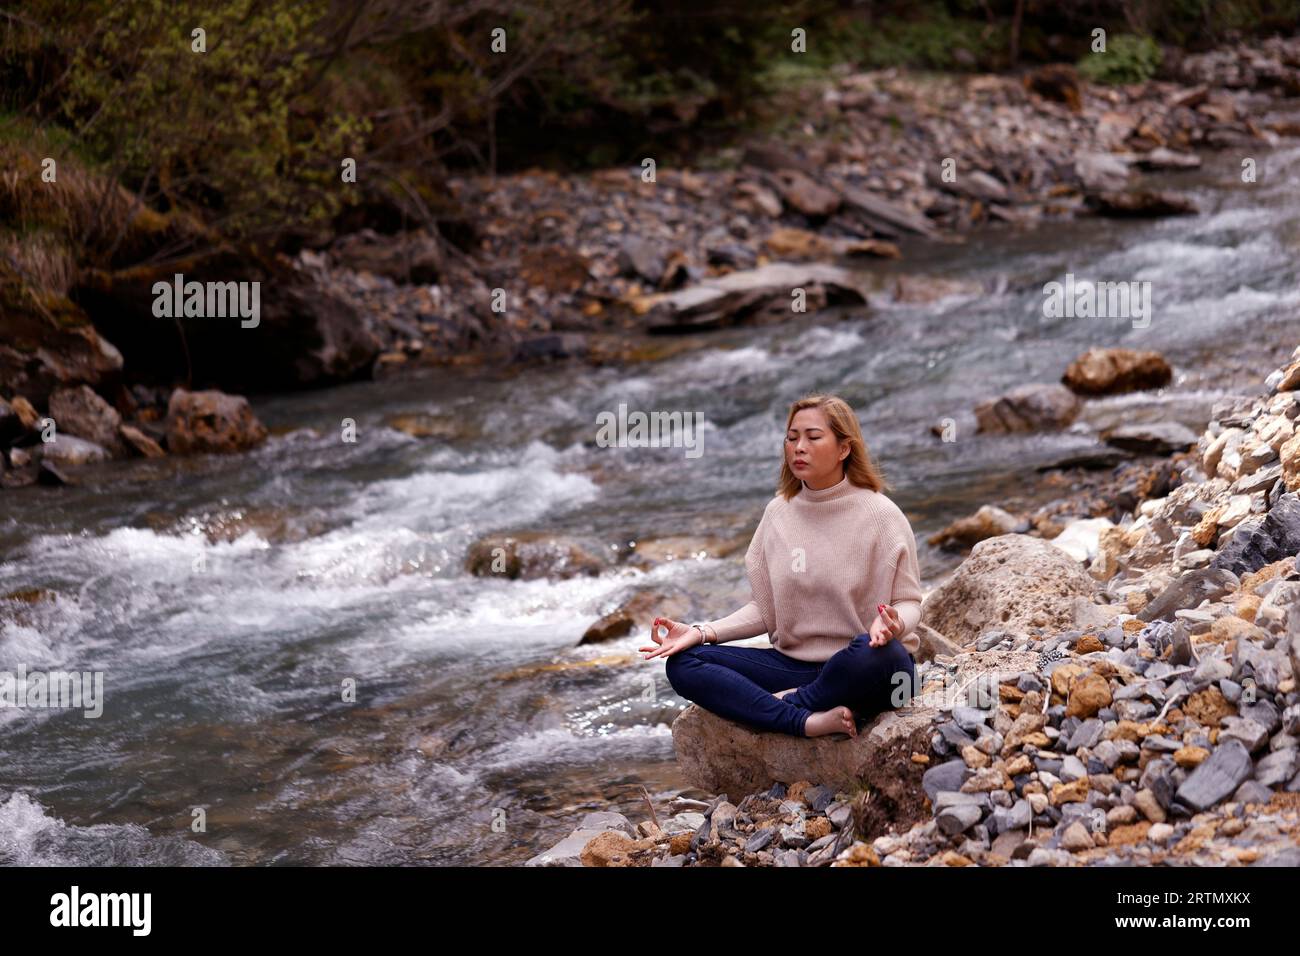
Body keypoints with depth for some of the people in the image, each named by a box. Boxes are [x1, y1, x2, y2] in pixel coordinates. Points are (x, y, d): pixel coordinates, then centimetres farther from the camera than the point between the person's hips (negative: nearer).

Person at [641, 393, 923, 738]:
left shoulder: (881, 515, -6)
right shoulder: (779, 512, 7)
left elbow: (908, 603, -4)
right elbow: (766, 608, 10)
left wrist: (892, 624, -28)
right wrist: (702, 632, -4)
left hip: (859, 670, -4)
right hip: (795, 663, 4)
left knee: (878, 655, -41)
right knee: (682, 664, -15)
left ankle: (791, 700, -13)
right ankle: (808, 721, -32)